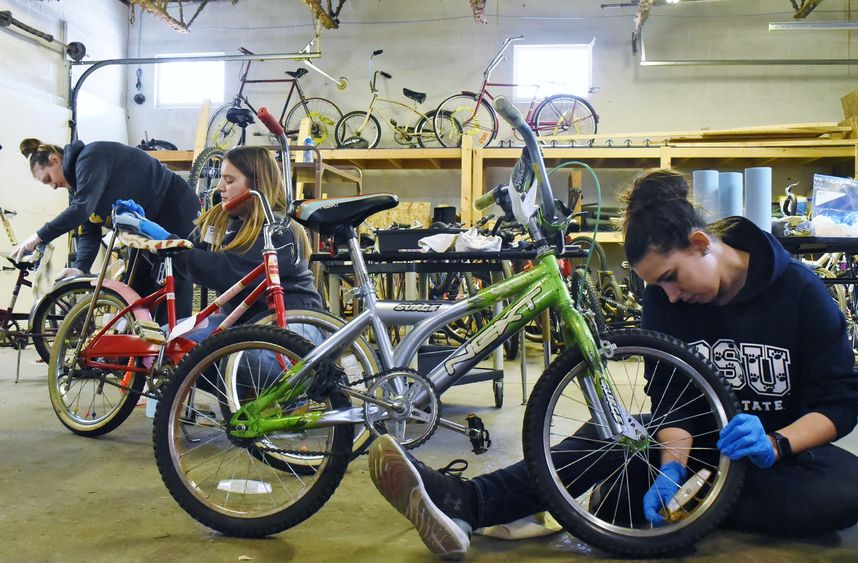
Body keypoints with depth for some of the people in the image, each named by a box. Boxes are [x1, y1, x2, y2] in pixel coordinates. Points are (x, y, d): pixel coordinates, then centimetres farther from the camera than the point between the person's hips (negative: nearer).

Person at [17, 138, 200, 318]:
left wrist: (40, 236, -28)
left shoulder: (90, 157, -19)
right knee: (136, 288, 7)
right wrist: (79, 268, -16)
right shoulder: (76, 185, 8)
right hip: (148, 222, 10)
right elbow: (89, 233, 1)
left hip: (176, 209, -10)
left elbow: (82, 208, -32)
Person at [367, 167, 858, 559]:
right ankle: (463, 504, -42)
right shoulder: (666, 298, -7)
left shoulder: (799, 290, -15)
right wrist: (673, 467, -29)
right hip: (707, 439, 1)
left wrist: (774, 443, -32)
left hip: (788, 445, -1)